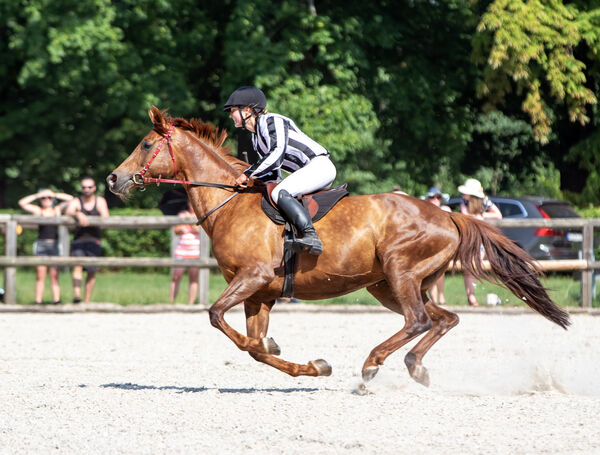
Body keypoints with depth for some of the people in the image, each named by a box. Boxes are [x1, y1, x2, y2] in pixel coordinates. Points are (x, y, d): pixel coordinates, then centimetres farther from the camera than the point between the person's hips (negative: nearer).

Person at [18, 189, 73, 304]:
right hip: (41, 244, -1)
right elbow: (22, 203, 0)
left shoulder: (57, 209, 13)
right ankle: (38, 302, -5)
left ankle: (56, 301, -3)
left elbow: (70, 199, 8)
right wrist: (37, 195, 0)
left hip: (55, 245, 1)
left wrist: (55, 195, 3)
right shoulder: (38, 210, 9)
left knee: (54, 276, -1)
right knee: (40, 276, -4)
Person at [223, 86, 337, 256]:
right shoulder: (256, 138, 19)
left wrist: (248, 174, -18)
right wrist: (250, 181, 5)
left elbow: (277, 154, -22)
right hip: (307, 172, 11)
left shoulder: (271, 121, -9)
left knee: (280, 193, -28)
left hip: (319, 165, -11)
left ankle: (311, 237, -41)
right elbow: (273, 175, 21)